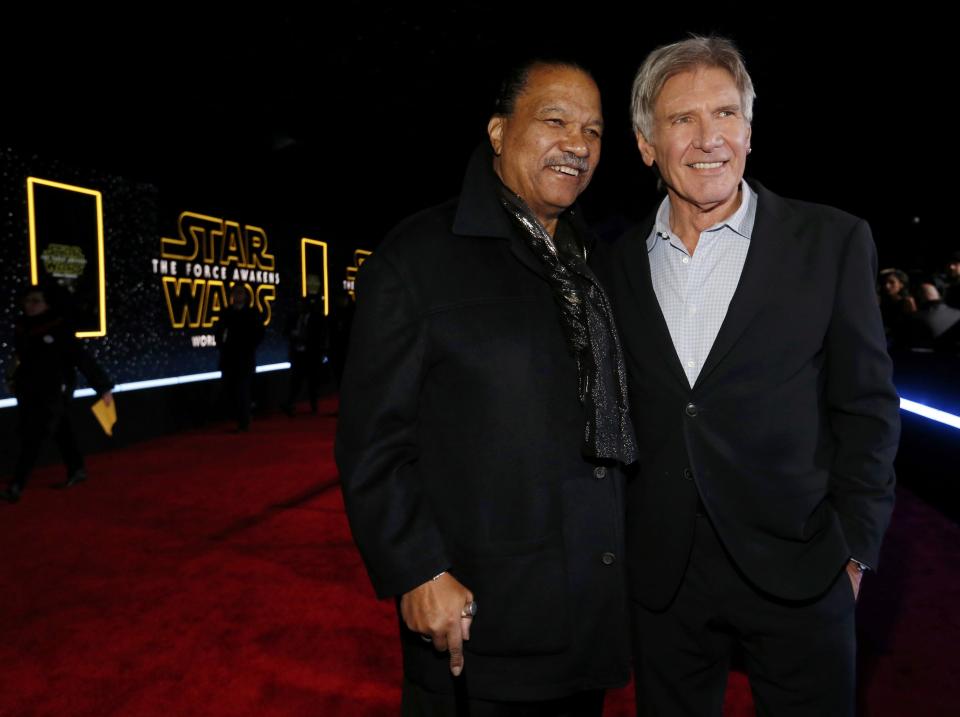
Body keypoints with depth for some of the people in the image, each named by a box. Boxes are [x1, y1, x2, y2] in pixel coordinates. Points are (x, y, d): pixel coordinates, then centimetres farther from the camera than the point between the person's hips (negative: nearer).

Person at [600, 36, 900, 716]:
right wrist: (613, 543, 6)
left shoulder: (832, 241, -4)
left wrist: (853, 549, -4)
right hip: (660, 576, 2)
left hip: (797, 572, -1)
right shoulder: (620, 263, 3)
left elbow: (868, 408, -2)